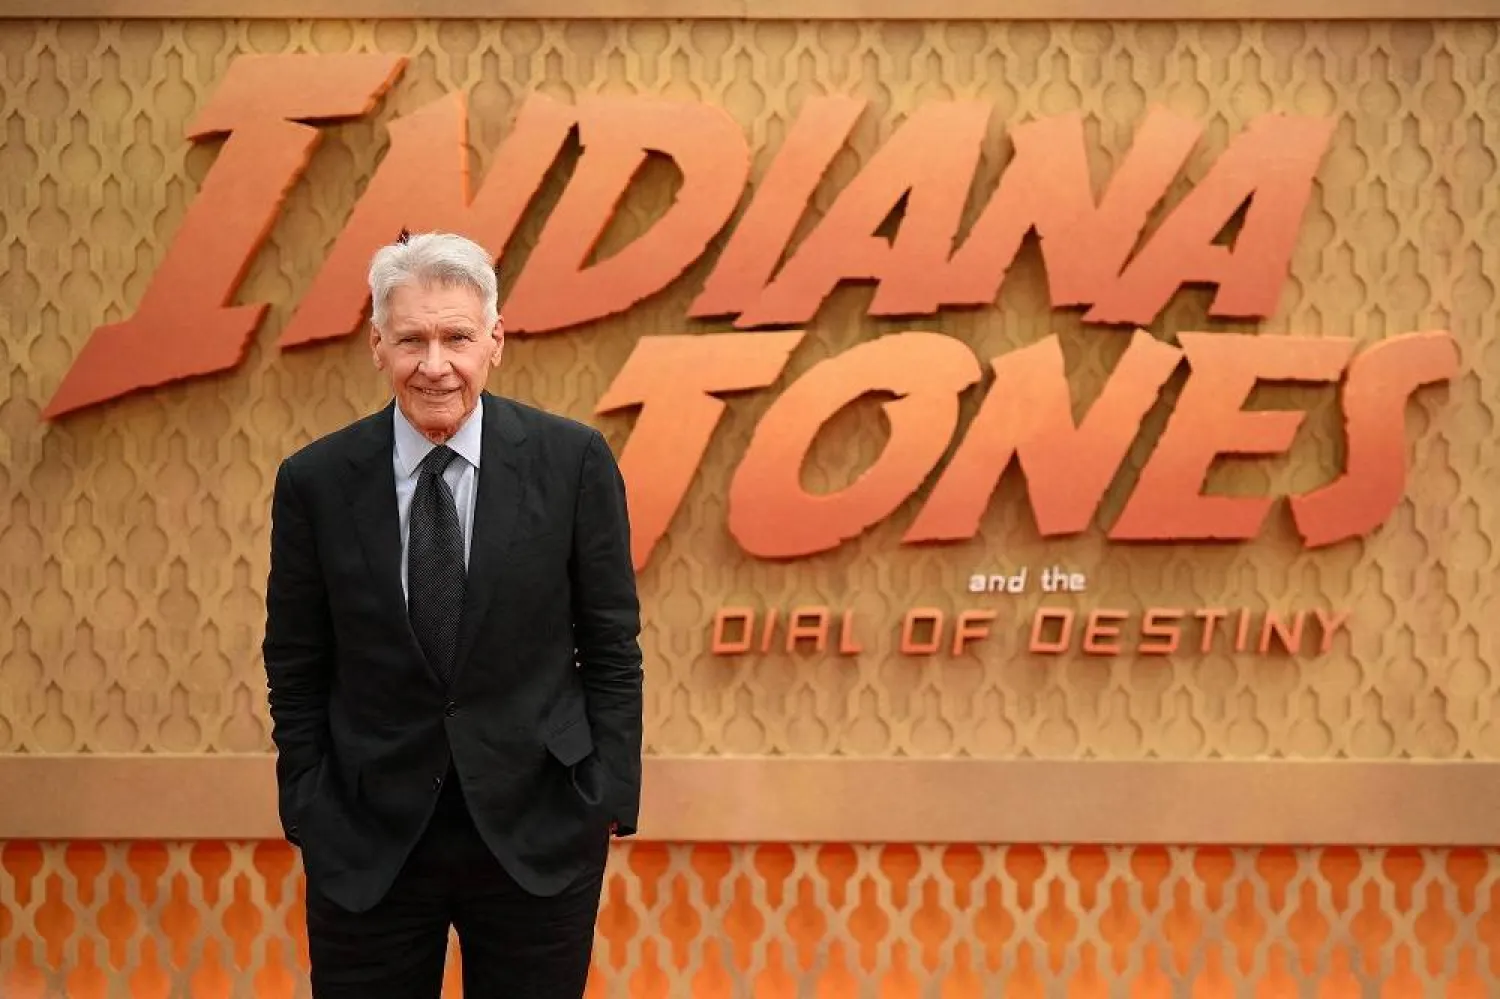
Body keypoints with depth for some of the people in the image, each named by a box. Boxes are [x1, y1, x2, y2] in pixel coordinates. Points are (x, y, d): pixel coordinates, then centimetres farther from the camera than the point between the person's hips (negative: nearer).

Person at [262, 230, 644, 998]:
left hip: (538, 835, 0)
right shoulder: (314, 482, -4)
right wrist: (308, 819, 0)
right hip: (365, 845, 1)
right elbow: (296, 674, 4)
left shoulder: (572, 462, -6)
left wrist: (611, 804, -2)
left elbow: (611, 646, 0)